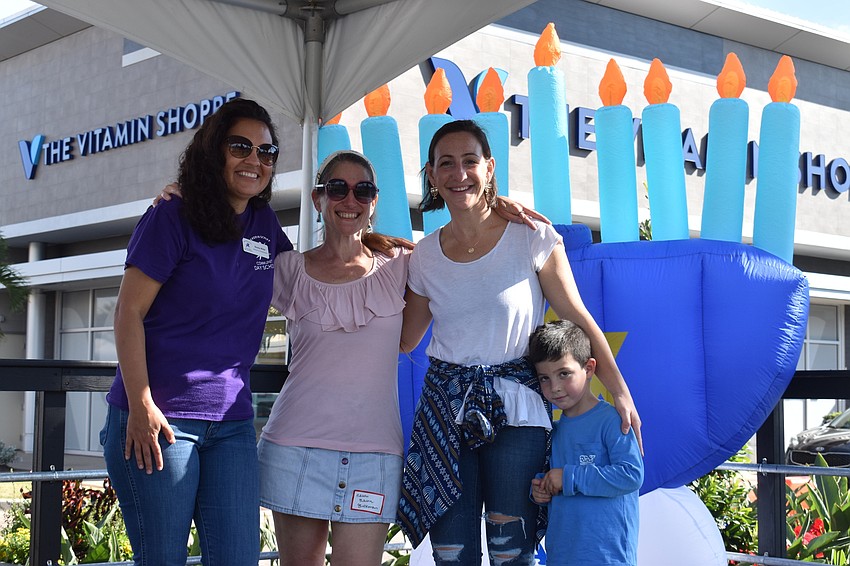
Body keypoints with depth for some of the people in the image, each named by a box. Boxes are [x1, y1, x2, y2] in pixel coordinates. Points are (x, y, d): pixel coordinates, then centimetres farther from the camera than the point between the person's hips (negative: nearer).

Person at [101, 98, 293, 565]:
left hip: (231, 420, 5)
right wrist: (141, 405, -16)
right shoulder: (172, 219, -5)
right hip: (157, 419, -5)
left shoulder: (264, 224, 11)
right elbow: (129, 312, -9)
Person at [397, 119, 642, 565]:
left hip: (514, 411, -3)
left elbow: (578, 320, -2)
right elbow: (404, 339, 16)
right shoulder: (425, 255, 5)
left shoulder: (530, 236, -5)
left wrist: (621, 394, -6)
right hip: (445, 411, 3)